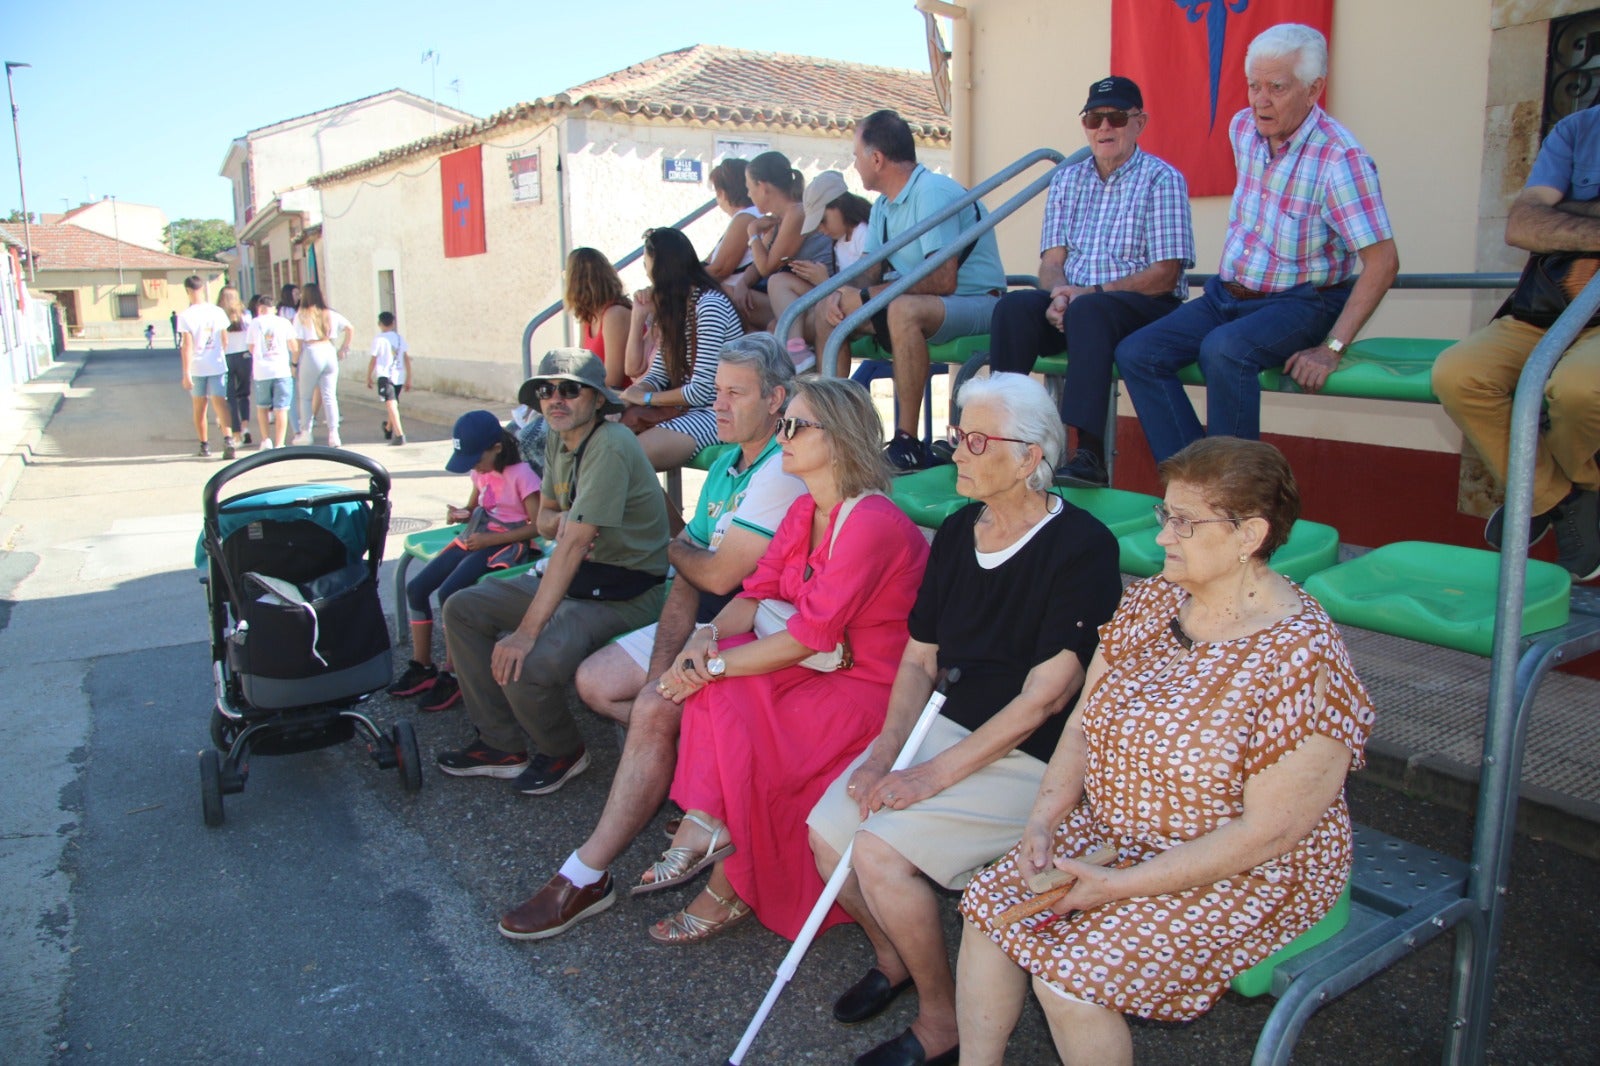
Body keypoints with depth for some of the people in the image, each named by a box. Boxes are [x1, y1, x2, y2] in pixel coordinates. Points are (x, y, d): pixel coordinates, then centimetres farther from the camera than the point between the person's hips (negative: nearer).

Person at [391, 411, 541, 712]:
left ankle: (451, 676, -13)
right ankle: (422, 667, 6)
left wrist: (489, 539, -19)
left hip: (506, 543, -8)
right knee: (416, 587, -5)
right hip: (474, 538, 9)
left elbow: (537, 526, -16)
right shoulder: (480, 472, 12)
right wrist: (459, 514, 2)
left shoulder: (521, 474, -12)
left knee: (449, 592, -26)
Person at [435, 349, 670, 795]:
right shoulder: (557, 440, 7)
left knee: (525, 665, -28)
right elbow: (544, 517, 16)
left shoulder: (610, 446, -23)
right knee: (462, 610, 5)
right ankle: (504, 745, 11)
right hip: (573, 575, 10)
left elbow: (573, 544, -28)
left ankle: (562, 753, 6)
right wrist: (563, 520, -11)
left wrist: (528, 630, -30)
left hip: (623, 593, -10)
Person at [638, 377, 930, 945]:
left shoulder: (873, 524, -24)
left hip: (871, 685, -8)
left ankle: (733, 891, 6)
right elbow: (757, 592, 4)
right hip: (819, 667, 8)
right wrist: (708, 636, -16)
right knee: (716, 688, -15)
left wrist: (712, 667, -20)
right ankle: (706, 829, -11)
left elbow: (808, 637, -25)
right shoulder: (804, 511, 7)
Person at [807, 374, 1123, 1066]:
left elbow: (1045, 696, -19)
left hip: (1032, 758, -7)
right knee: (825, 832, -7)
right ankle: (893, 957, 24)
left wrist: (938, 774, -19)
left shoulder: (1081, 547, -17)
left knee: (880, 852, -21)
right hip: (950, 725, 7)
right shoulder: (957, 532, 6)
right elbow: (920, 659, 10)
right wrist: (887, 747, -5)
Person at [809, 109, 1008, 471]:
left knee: (904, 309, -39)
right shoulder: (883, 205, 11)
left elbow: (943, 280, -27)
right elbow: (870, 271, 11)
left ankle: (908, 442, -34)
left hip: (975, 303, -9)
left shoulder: (933, 193, -18)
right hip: (918, 301, 9)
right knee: (827, 309, 3)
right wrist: (842, 293, -12)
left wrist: (872, 294, -21)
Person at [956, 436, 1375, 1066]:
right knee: (990, 904, -7)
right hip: (1108, 835, 7)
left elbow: (1268, 832, -23)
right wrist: (1043, 823, -11)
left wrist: (1118, 886, -22)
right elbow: (1082, 725, 4)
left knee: (1067, 976, -19)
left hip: (1243, 875, -7)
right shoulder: (1151, 601, -2)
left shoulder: (1301, 659, -23)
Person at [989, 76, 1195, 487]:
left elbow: (1165, 274, -9)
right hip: (1075, 300, 5)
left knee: (1088, 312, -37)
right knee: (1014, 306, -25)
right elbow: (1051, 261, 9)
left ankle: (1090, 454, -44)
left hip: (1147, 307, -4)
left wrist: (1091, 292, -19)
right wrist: (1059, 294, -15)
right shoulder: (1066, 180, 16)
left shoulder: (1163, 179, -1)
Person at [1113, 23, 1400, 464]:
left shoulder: (1340, 158, -19)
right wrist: (1228, 281, 18)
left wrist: (1331, 349, -25)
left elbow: (1383, 261, -20)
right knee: (1135, 353, -11)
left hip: (1300, 303, -7)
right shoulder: (1243, 127, 2)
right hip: (1227, 295, 7)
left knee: (1223, 350, -37)